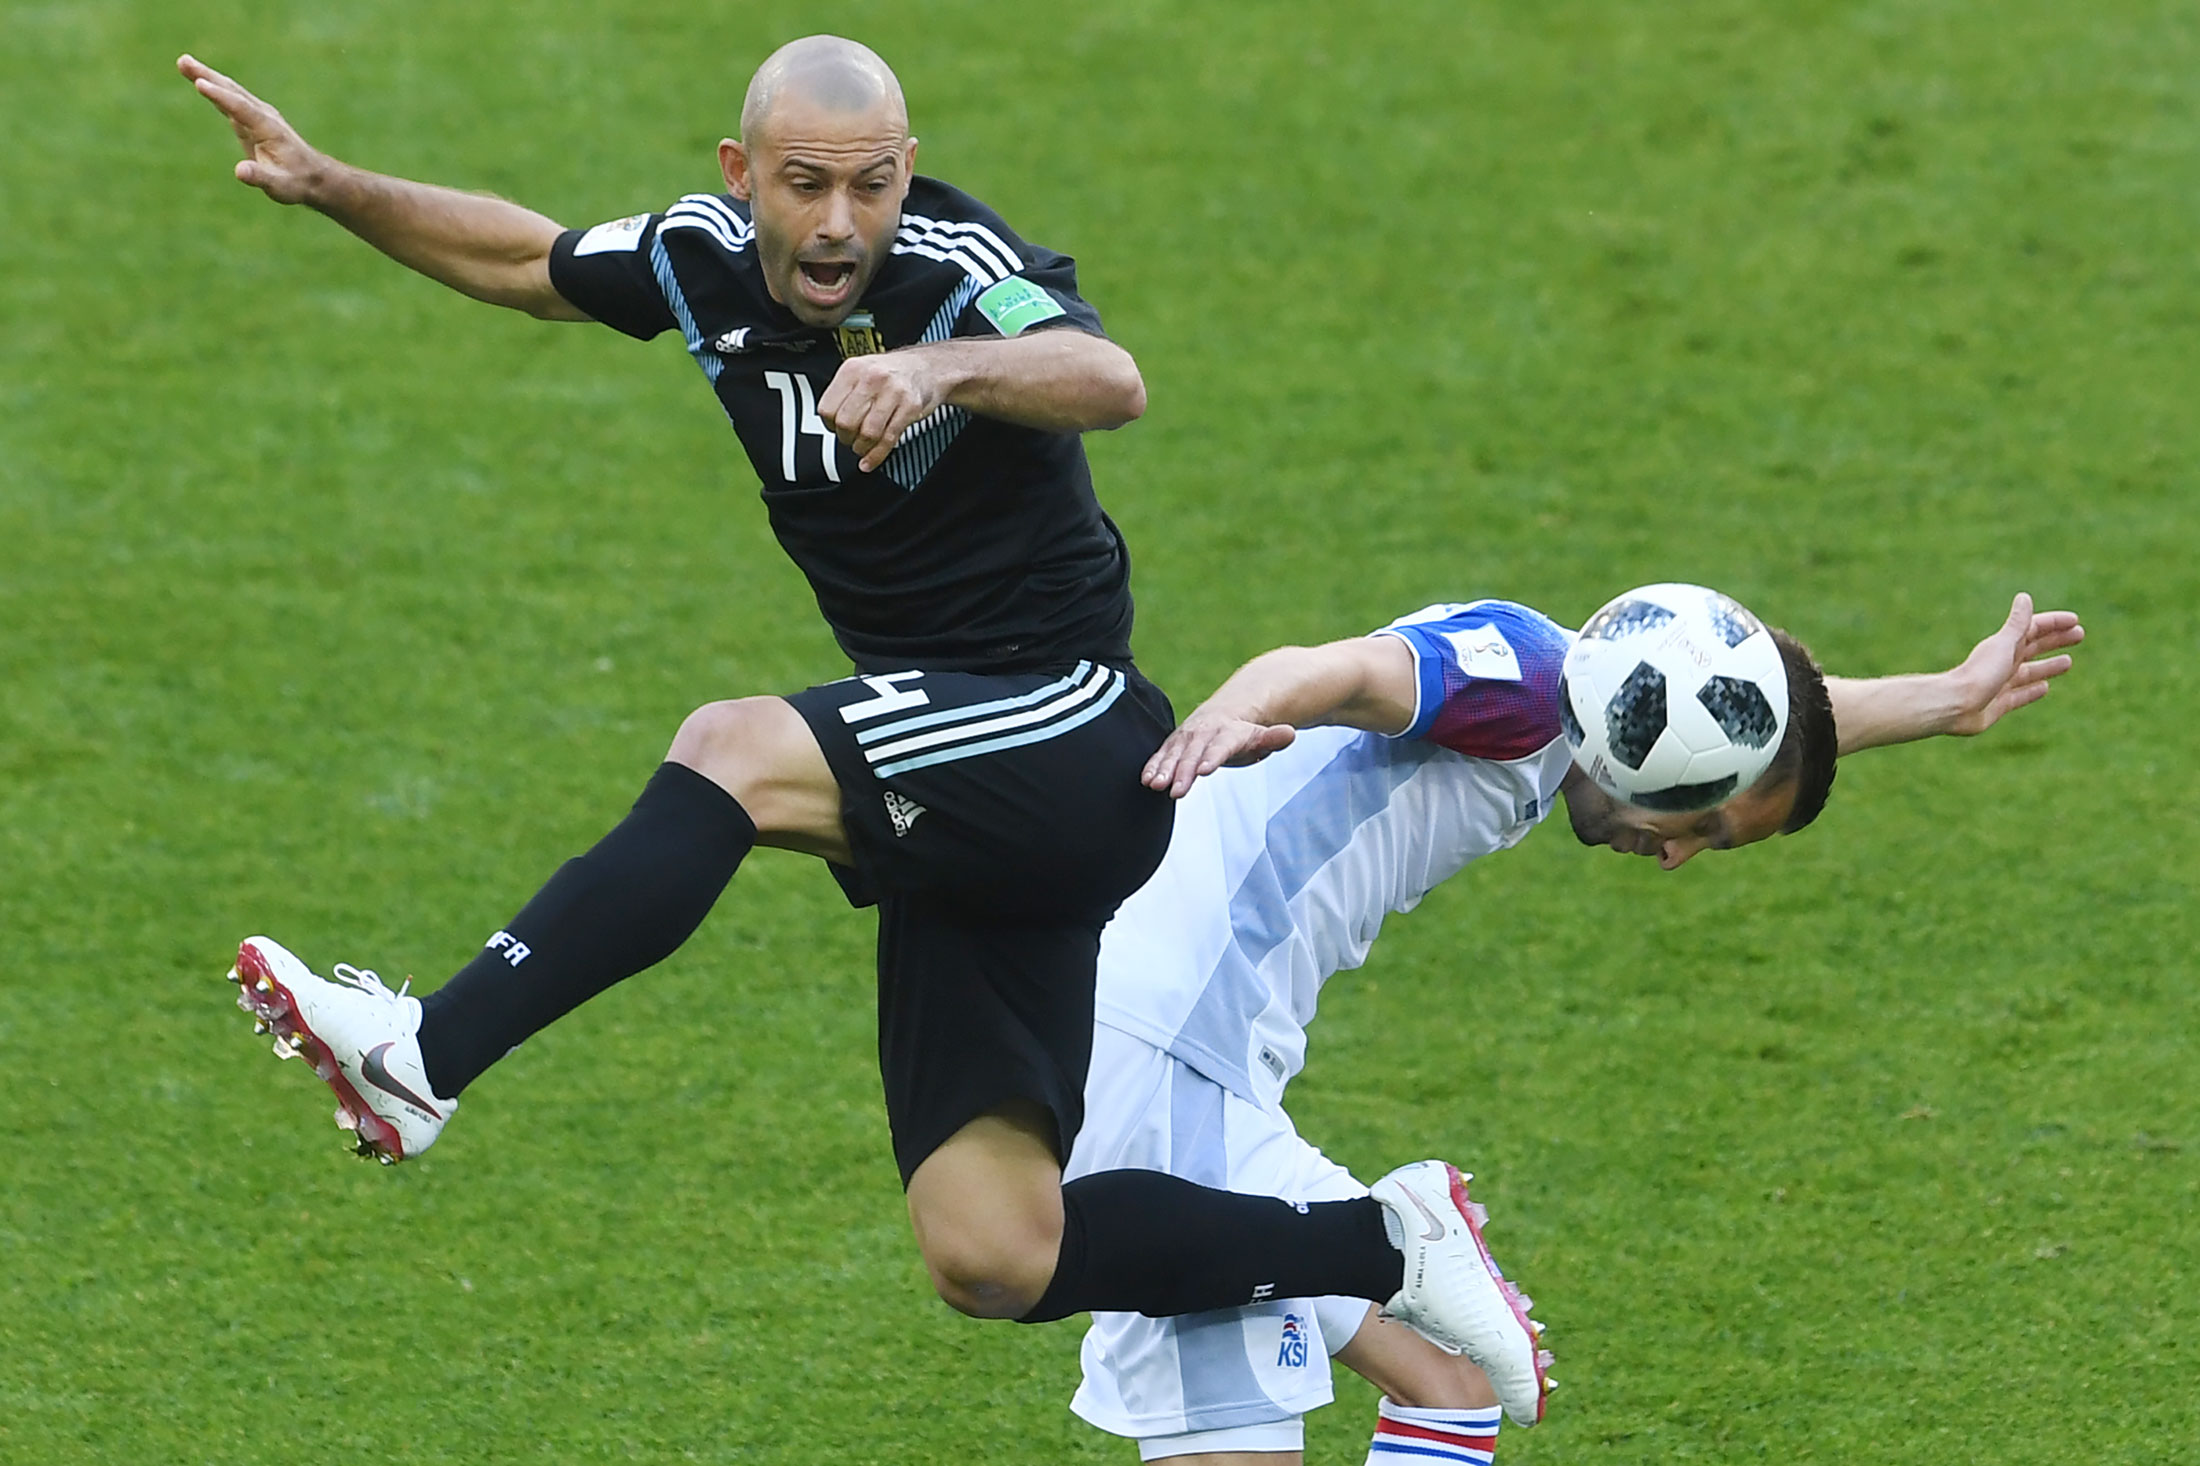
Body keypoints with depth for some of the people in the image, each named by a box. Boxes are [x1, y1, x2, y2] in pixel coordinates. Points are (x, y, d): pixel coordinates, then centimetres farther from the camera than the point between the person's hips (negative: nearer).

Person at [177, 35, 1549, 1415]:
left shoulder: (962, 274, -19)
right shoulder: (708, 260, 2)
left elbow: (1112, 381, -41)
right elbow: (524, 258, 21)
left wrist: (943, 370, -59)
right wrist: (328, 185, 10)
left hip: (1067, 736, -8)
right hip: (961, 813, 8)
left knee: (730, 754, -30)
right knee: (993, 1262, -2)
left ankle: (421, 1060, -29)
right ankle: (1383, 1247, 10)